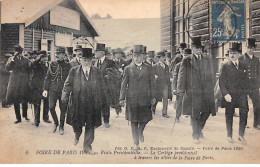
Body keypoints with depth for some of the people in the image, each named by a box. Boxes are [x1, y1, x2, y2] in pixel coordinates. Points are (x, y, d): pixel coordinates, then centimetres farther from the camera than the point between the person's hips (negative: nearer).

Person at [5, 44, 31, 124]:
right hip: (15, 82, 0)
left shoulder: (26, 60, 7)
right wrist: (12, 60, -19)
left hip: (24, 82, 0)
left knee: (25, 100, 2)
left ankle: (25, 115, 26)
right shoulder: (12, 59, 6)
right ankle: (18, 118, 13)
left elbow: (29, 70, 10)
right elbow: (7, 68, -9)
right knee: (15, 101, 2)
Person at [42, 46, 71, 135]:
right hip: (53, 90, 1)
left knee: (63, 109, 3)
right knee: (51, 107, -6)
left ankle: (61, 126, 20)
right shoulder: (52, 64, 5)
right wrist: (45, 89, 1)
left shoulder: (67, 65, 0)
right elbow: (47, 77, 7)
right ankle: (55, 123, 19)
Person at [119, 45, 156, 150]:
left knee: (145, 118, 3)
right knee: (133, 121, 4)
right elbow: (124, 84, 3)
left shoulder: (148, 69, 7)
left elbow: (152, 84, 9)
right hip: (132, 99, -1)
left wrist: (153, 97, 5)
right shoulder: (128, 69, 4)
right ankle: (136, 142, 16)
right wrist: (122, 98, 0)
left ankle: (140, 131, 37)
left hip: (145, 98, 1)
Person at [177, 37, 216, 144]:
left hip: (205, 91, 4)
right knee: (194, 114, 1)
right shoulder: (186, 61, 0)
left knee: (207, 111, 5)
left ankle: (199, 128, 31)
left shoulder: (205, 60, 14)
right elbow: (181, 76, -2)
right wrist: (181, 90, -9)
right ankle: (196, 136, 15)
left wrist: (211, 89, 12)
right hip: (192, 92, -4)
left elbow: (209, 76, 17)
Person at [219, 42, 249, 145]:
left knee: (244, 113, -8)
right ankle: (229, 135, 21)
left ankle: (241, 135, 5)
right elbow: (221, 82, -5)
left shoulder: (243, 66, 11)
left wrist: (245, 93, 8)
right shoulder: (225, 66, -1)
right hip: (230, 95, -2)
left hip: (242, 94, 3)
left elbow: (246, 80, 17)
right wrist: (225, 94, -14)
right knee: (229, 115, 6)